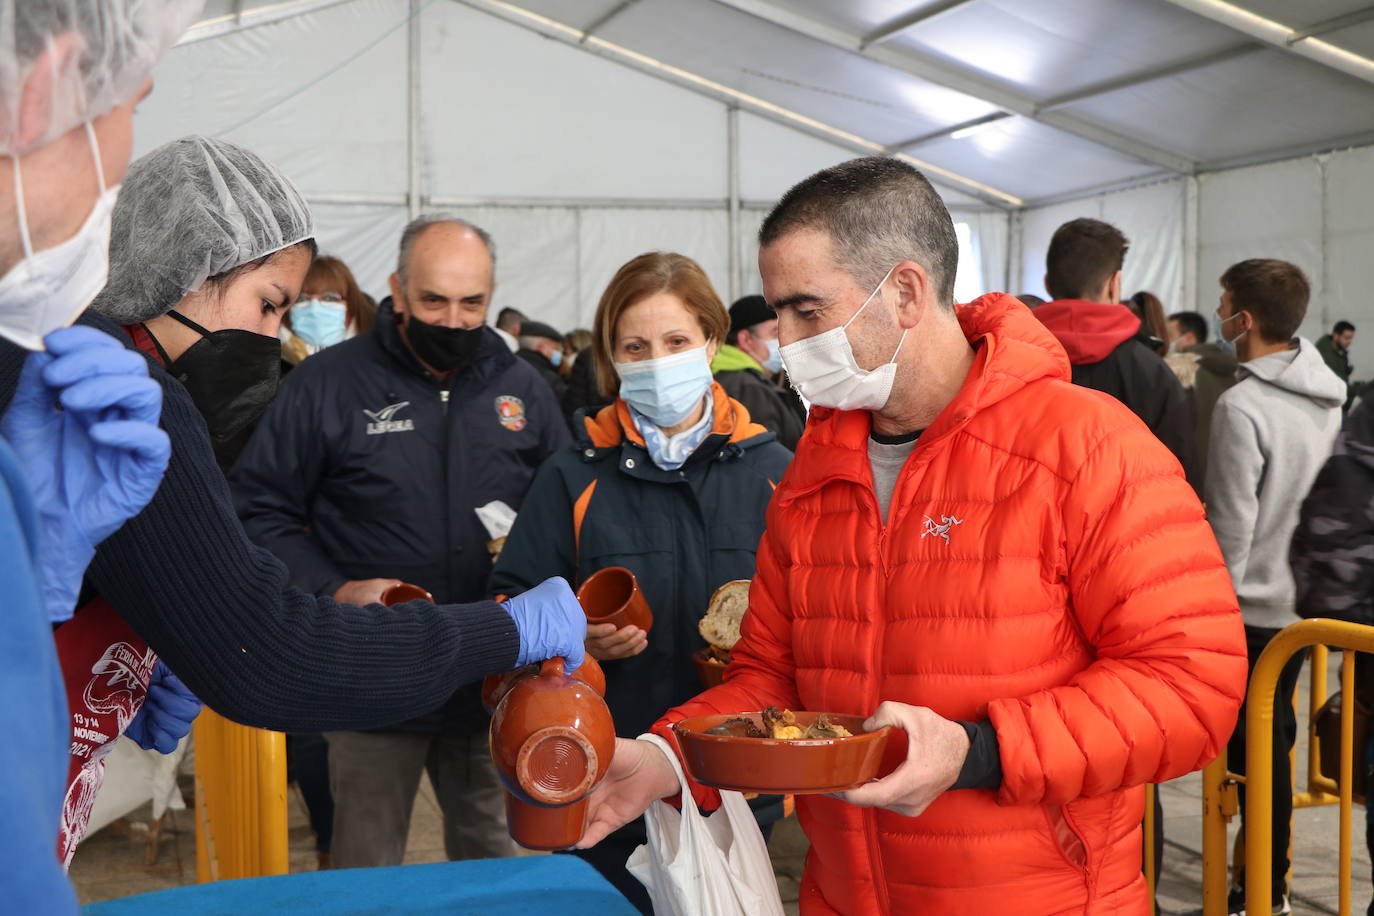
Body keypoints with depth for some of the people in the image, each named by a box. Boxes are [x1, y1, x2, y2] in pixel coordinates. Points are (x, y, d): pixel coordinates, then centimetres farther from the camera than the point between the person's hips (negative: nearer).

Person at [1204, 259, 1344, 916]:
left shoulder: (1242, 407, -19)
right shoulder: (1330, 397, 5)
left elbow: (1231, 527, -19)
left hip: (1252, 613, -8)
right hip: (1305, 606, 8)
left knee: (1253, 755, 1)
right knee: (1276, 745, 17)